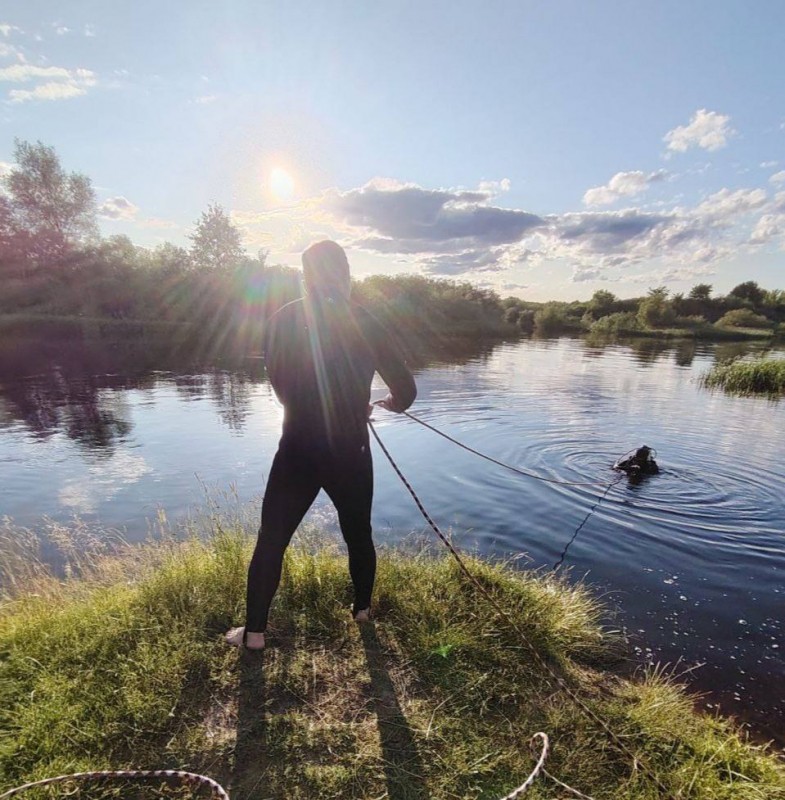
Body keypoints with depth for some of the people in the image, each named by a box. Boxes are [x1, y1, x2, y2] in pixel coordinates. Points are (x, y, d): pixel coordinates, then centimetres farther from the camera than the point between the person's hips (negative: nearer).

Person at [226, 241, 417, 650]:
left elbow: (282, 388, 10)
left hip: (297, 452, 0)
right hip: (350, 453, 1)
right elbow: (406, 389, -4)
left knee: (271, 541, 13)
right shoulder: (364, 322, -3)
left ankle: (254, 631, 22)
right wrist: (392, 403, 19)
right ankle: (362, 610, 39)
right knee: (359, 534, 21)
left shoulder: (281, 320, 0)